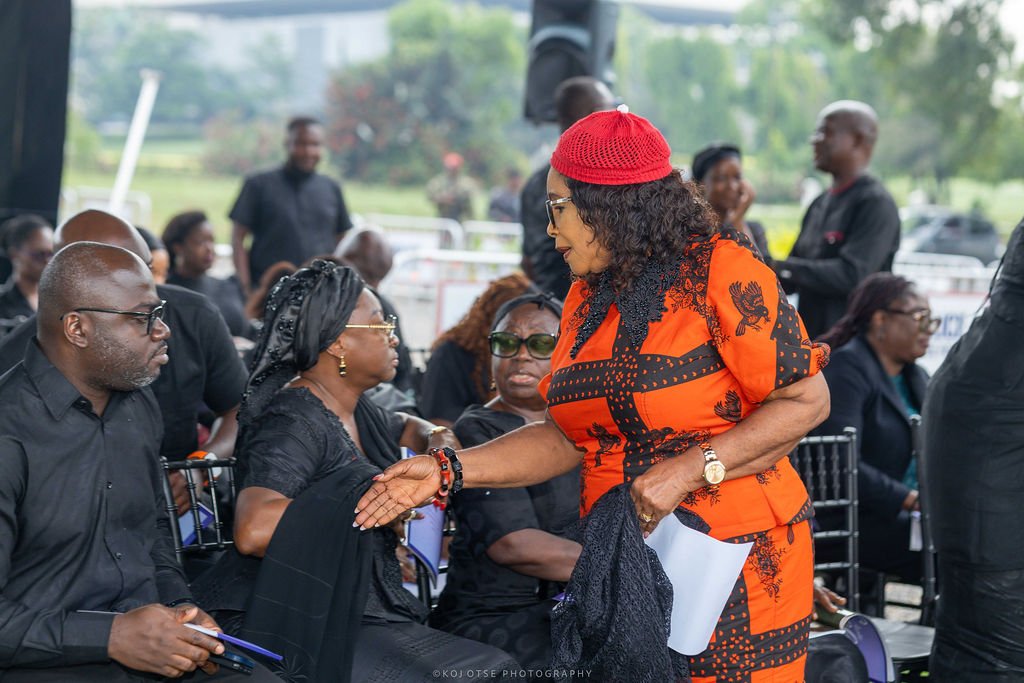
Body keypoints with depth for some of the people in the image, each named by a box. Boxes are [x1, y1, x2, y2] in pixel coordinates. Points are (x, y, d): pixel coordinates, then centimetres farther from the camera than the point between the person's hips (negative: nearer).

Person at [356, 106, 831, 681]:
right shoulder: (588, 299, 13)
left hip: (739, 562, -6)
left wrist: (688, 470, -19)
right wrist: (448, 471, 0)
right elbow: (567, 438, 10)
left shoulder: (719, 272, -10)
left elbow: (807, 401, -13)